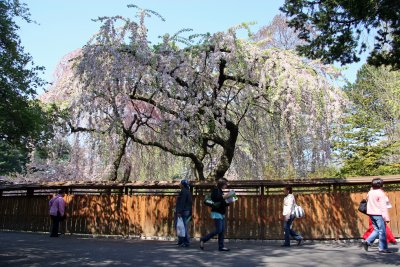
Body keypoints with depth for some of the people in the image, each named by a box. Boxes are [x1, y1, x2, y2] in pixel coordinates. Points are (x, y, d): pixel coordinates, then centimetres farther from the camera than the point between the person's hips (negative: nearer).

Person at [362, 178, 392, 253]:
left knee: (377, 230, 15)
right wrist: (386, 217, -13)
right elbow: (383, 206, -14)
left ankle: (367, 242, 5)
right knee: (382, 231, 1)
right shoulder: (380, 193, -13)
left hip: (371, 214, 7)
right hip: (378, 214, -7)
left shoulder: (370, 192, 9)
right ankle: (382, 248, 4)